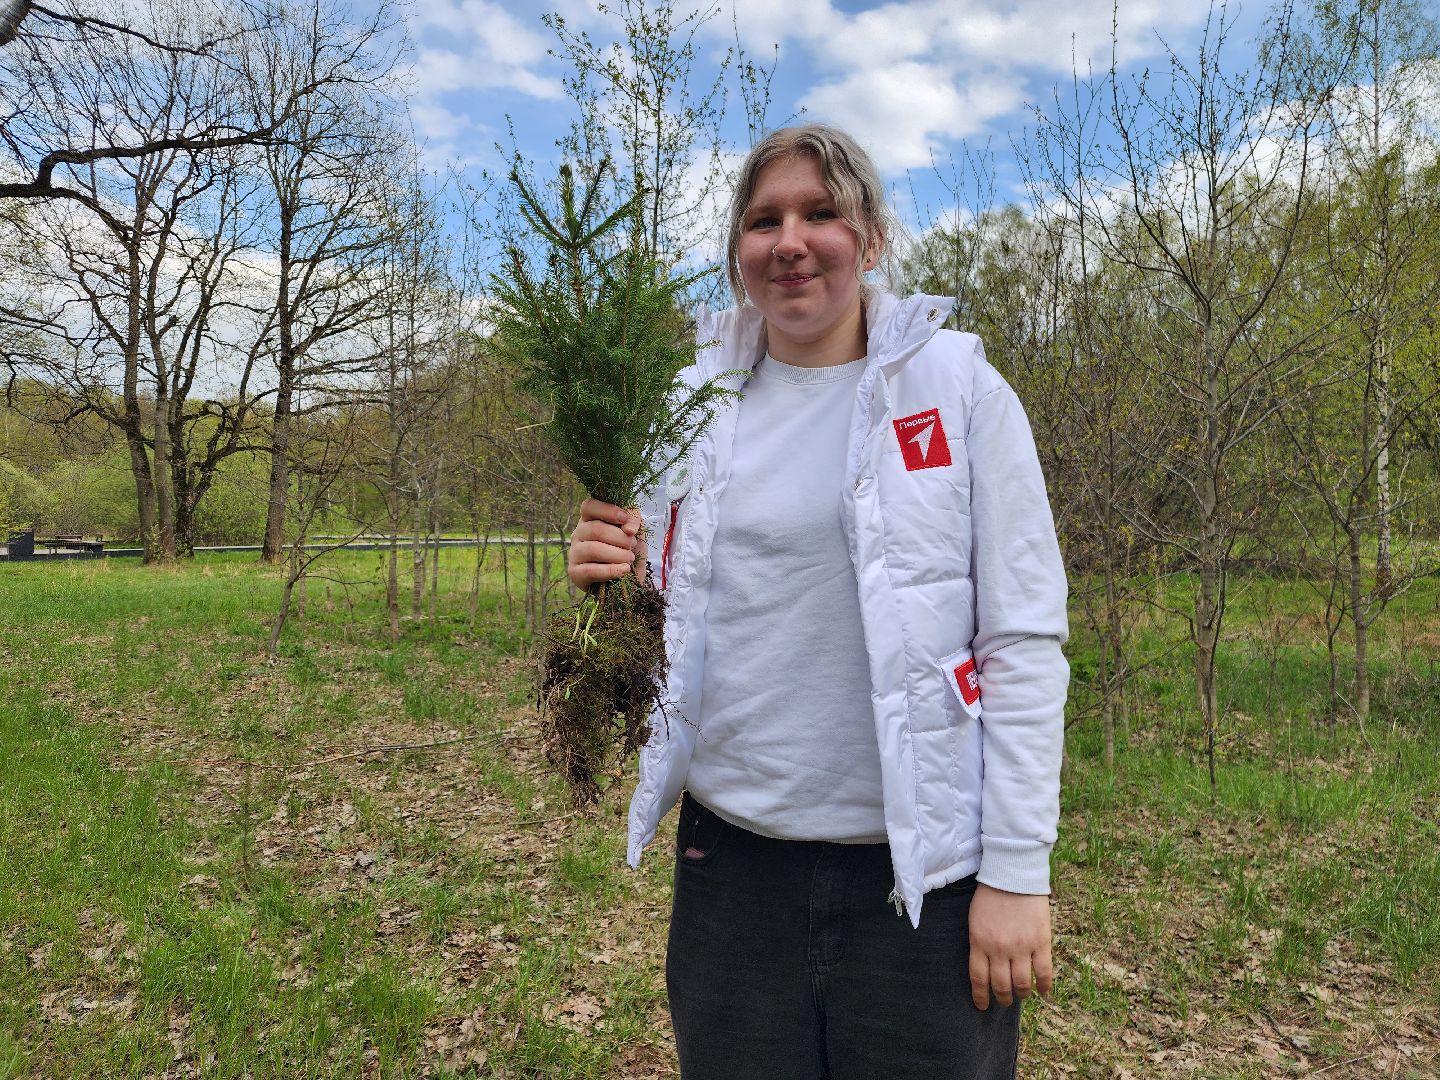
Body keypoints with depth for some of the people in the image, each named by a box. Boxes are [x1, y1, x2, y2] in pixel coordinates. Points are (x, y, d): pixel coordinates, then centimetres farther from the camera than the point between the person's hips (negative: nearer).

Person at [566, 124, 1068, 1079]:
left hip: (922, 871, -2)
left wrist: (1018, 871, -9)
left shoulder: (956, 388, -5)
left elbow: (1024, 641, -7)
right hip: (732, 857, 3)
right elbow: (677, 632, 11)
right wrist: (613, 585, -10)